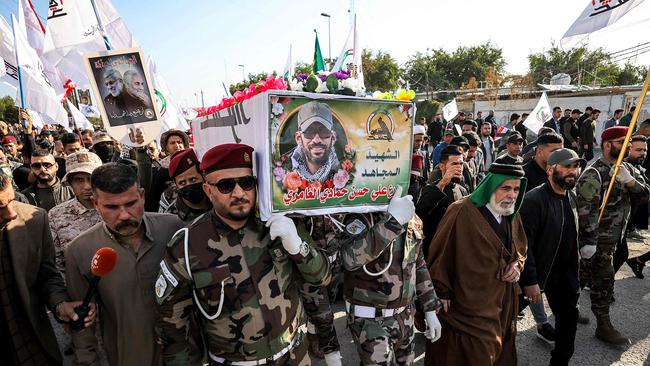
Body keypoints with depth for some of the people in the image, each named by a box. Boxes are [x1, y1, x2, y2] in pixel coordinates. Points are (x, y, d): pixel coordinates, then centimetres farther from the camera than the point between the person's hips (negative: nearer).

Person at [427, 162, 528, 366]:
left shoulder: (512, 216, 5)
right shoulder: (461, 212, -19)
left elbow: (521, 249, 20)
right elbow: (440, 254, -14)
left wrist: (517, 265, -1)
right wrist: (443, 292, -12)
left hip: (504, 305, 7)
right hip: (471, 307, -7)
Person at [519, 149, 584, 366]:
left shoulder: (571, 197, 4)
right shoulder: (534, 199, -23)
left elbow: (572, 236, 15)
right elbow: (523, 244, -25)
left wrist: (573, 271, 14)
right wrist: (530, 281, -24)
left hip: (563, 272, 8)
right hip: (534, 272, -8)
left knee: (568, 317, 17)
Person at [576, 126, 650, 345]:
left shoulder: (626, 169, 7)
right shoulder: (594, 174, -18)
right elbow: (584, 210, -23)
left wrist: (629, 180, -20)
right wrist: (588, 241, -25)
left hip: (614, 237, 7)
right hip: (597, 239, -7)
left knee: (585, 275, 20)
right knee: (604, 280, 0)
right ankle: (603, 326, 13)